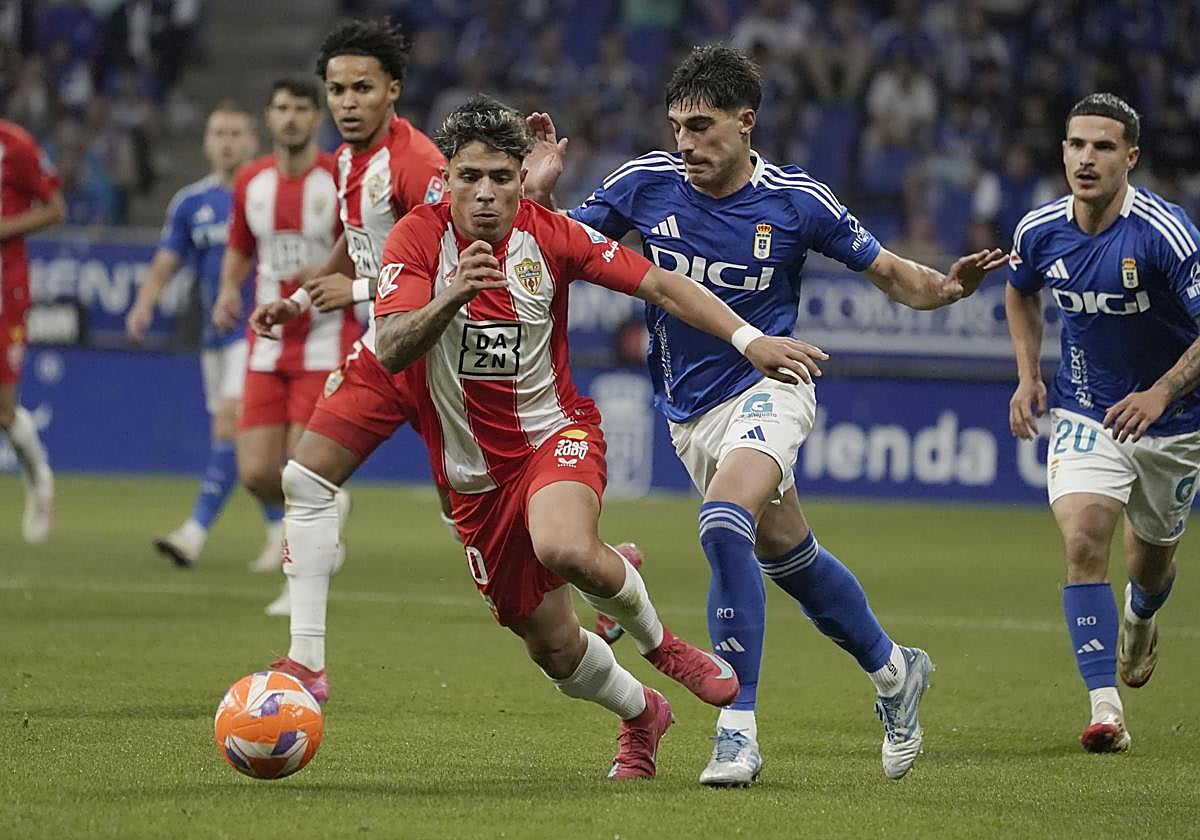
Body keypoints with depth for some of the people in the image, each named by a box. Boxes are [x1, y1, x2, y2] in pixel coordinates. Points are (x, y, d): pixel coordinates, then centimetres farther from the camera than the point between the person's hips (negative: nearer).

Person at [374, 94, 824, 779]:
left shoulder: (549, 235, -8)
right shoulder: (420, 237, -13)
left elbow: (660, 285, -4)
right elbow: (390, 350, -26)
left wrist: (750, 340, -16)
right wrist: (453, 295, -44)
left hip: (554, 433, -1)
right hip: (474, 473, 1)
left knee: (566, 548, -36)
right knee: (552, 647, 4)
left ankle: (659, 641, -4)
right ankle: (641, 715, 38)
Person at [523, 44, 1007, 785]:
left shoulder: (795, 201, -14)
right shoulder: (647, 183, -8)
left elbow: (889, 273, -3)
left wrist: (947, 286, -23)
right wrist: (540, 192, -20)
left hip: (767, 386, -5)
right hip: (689, 410, 5)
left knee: (724, 525, -30)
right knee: (788, 556, 17)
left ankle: (739, 729, -27)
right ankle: (894, 671, 43)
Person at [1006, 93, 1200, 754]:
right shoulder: (1040, 231, -9)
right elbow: (1020, 291, 15)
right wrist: (1028, 373, 4)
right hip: (1085, 413, 2)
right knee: (1083, 541, -20)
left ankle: (1141, 622, 55)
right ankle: (1105, 708, -20)